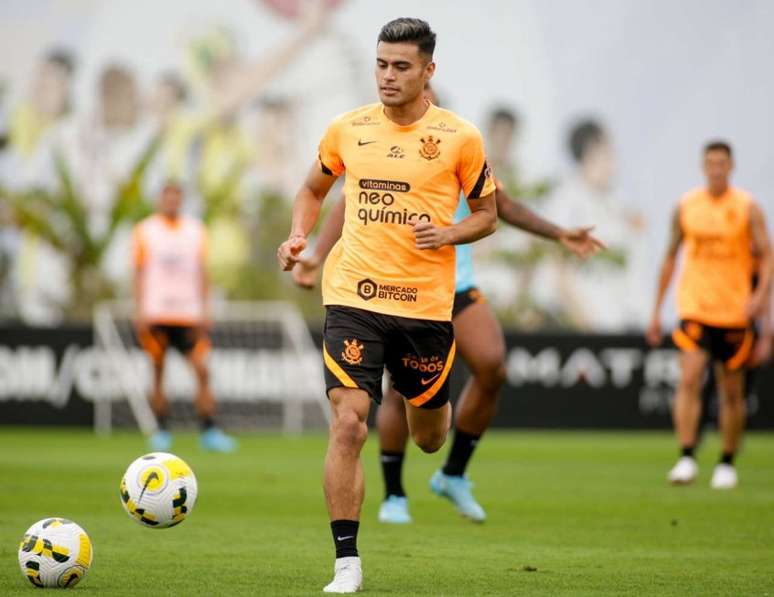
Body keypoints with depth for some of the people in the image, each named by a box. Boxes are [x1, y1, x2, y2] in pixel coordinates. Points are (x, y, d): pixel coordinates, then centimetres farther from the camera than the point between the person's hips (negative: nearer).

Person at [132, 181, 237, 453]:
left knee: (201, 369, -9)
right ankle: (162, 432, 8)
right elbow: (140, 274, 6)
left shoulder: (195, 230, 11)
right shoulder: (145, 231, 5)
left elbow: (201, 273, 12)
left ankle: (209, 432, -8)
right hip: (156, 314, -1)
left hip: (189, 314, 1)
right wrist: (140, 313, -2)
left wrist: (203, 310, 5)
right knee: (158, 373, 0)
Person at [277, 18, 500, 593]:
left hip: (425, 304, 0)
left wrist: (448, 233, -13)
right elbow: (314, 189, 20)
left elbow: (487, 214, 7)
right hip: (353, 298, 0)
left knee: (429, 439, 14)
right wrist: (299, 235, 2)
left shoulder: (460, 137, -2)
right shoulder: (348, 129, 3)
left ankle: (435, 406, 54)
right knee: (347, 424, -15)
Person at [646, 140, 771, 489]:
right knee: (689, 379, -17)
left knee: (731, 391, 6)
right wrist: (656, 311, 11)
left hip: (734, 312, 0)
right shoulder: (686, 206, 5)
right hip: (694, 308, 0)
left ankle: (727, 464, 19)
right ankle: (687, 458, -18)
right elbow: (670, 257, 12)